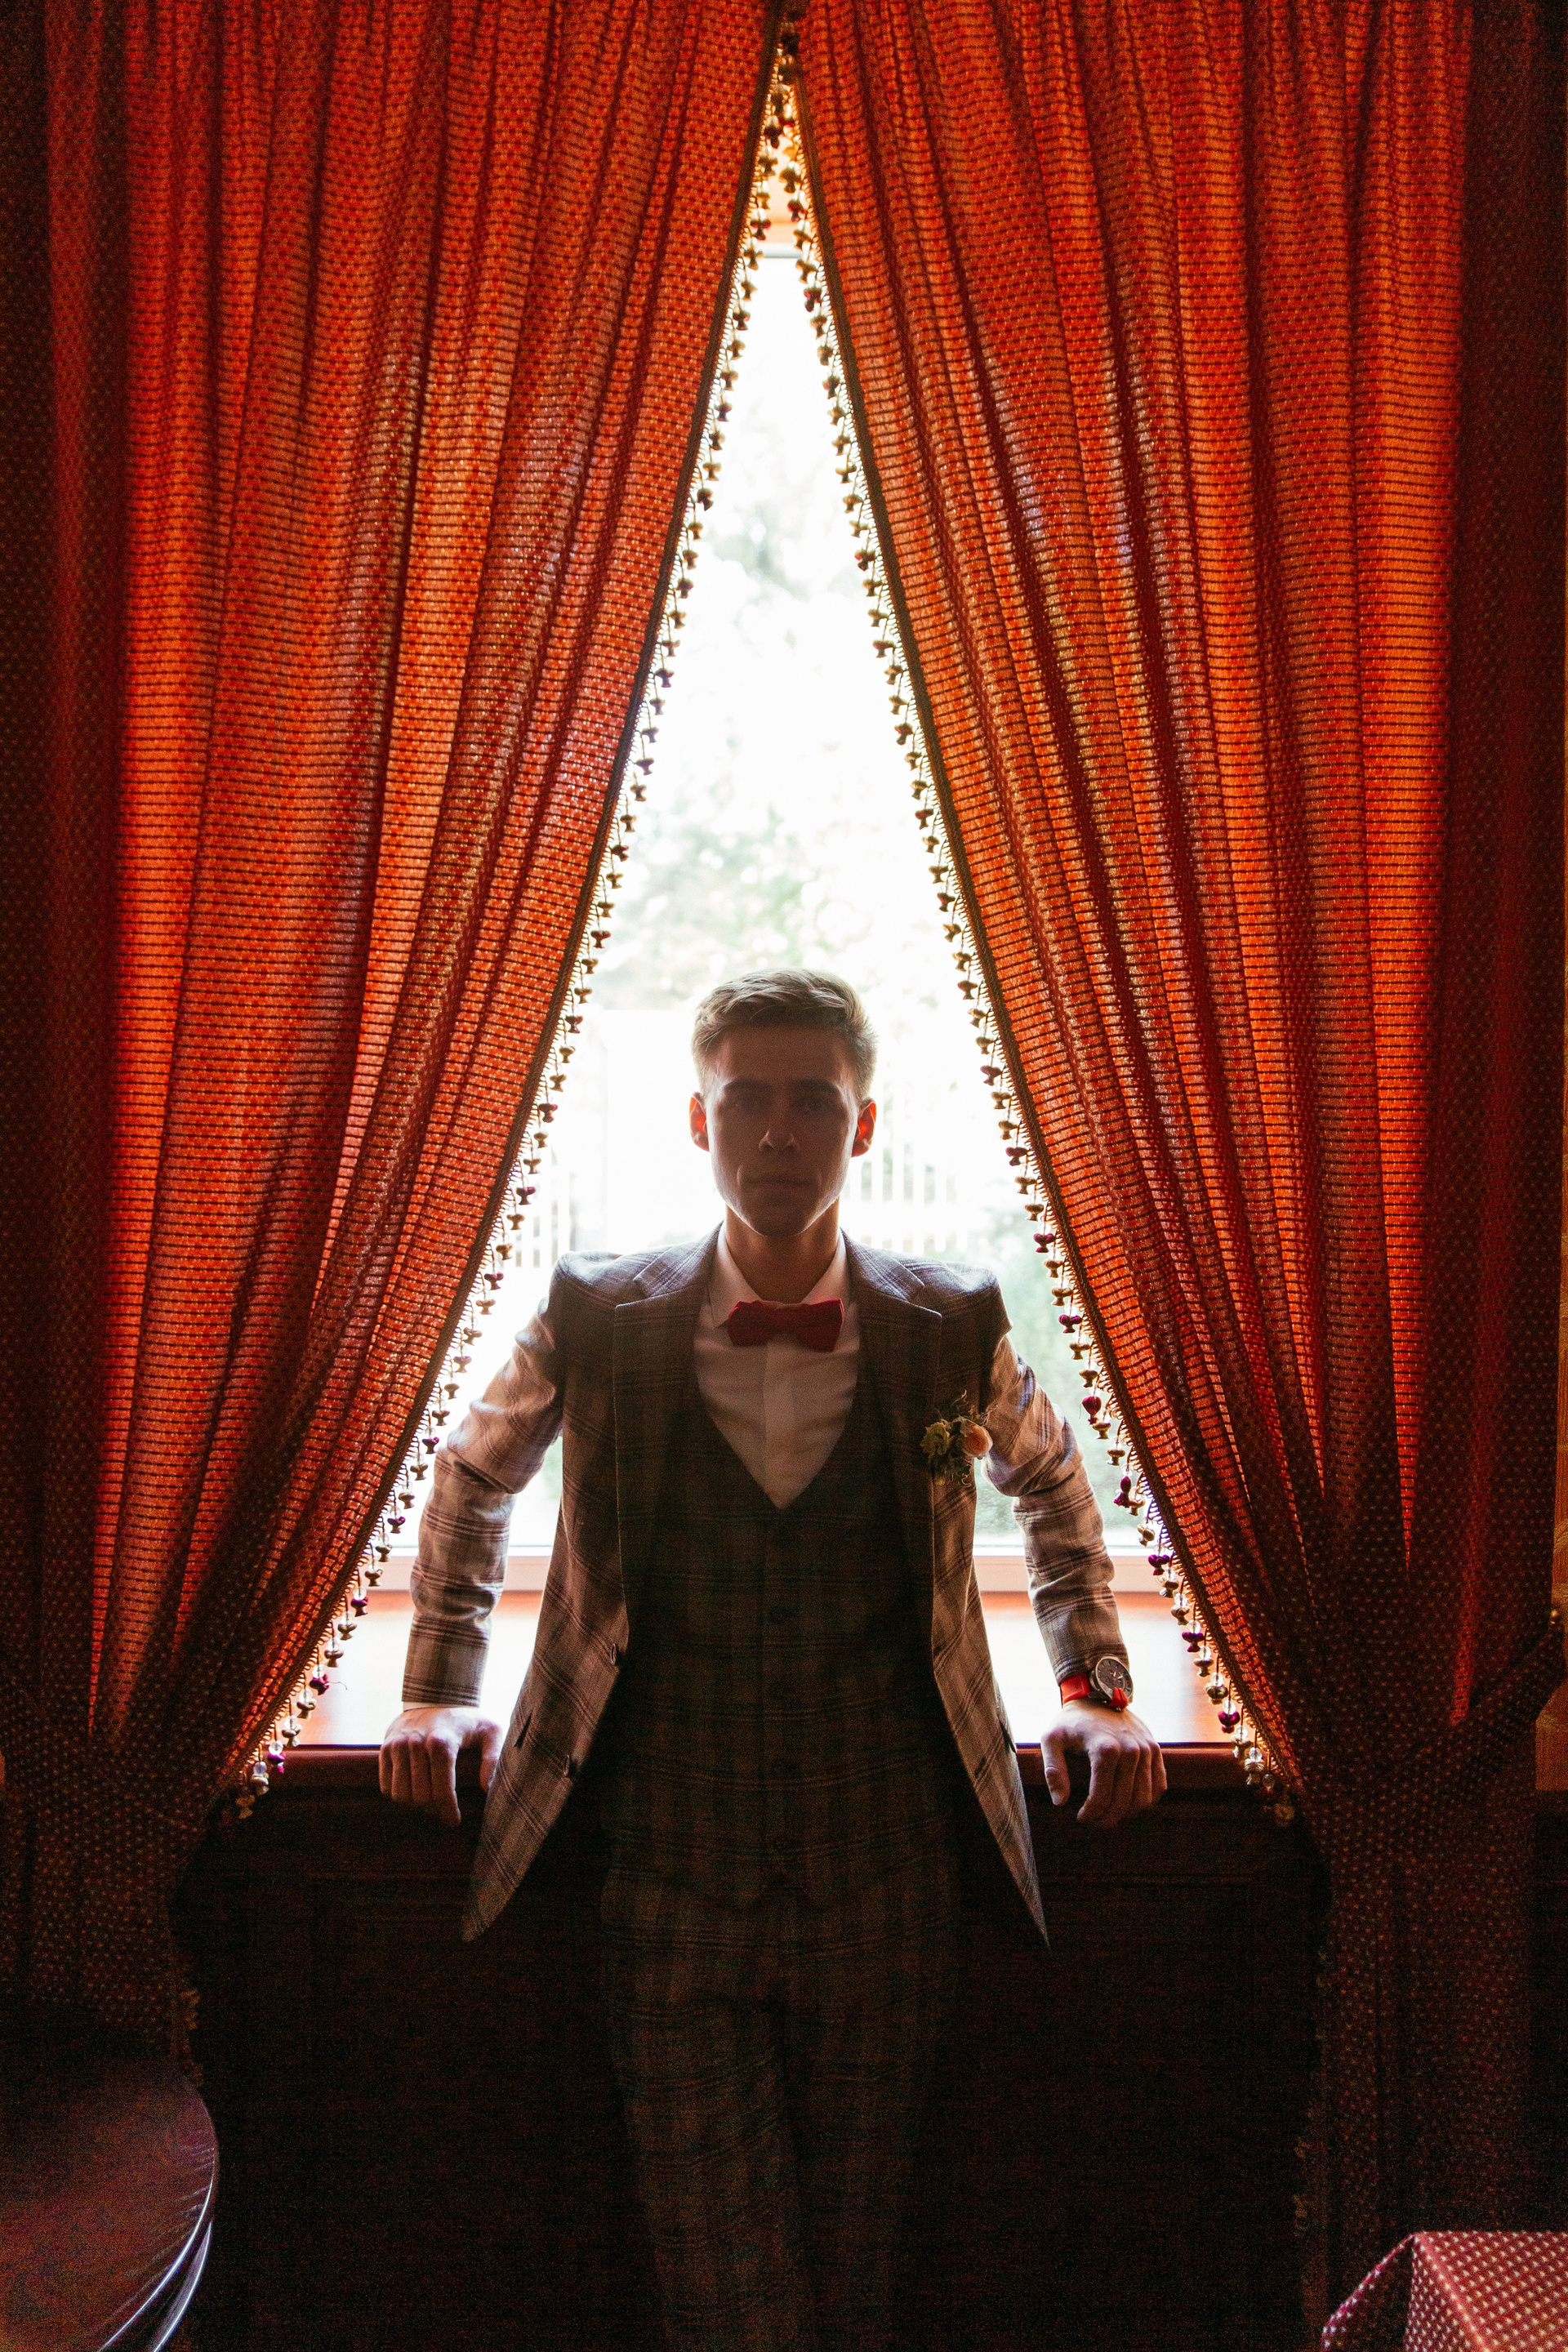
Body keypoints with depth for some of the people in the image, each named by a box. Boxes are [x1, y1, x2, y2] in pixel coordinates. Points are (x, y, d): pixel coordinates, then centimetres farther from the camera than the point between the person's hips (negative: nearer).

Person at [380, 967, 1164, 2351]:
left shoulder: (951, 1333, -3)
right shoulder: (597, 1329, -5)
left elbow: (1055, 1486, 18)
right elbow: (474, 1474, 15)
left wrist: (1094, 1689, 11)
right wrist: (440, 1690, 12)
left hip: (885, 1890, 1)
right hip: (675, 1885, -1)